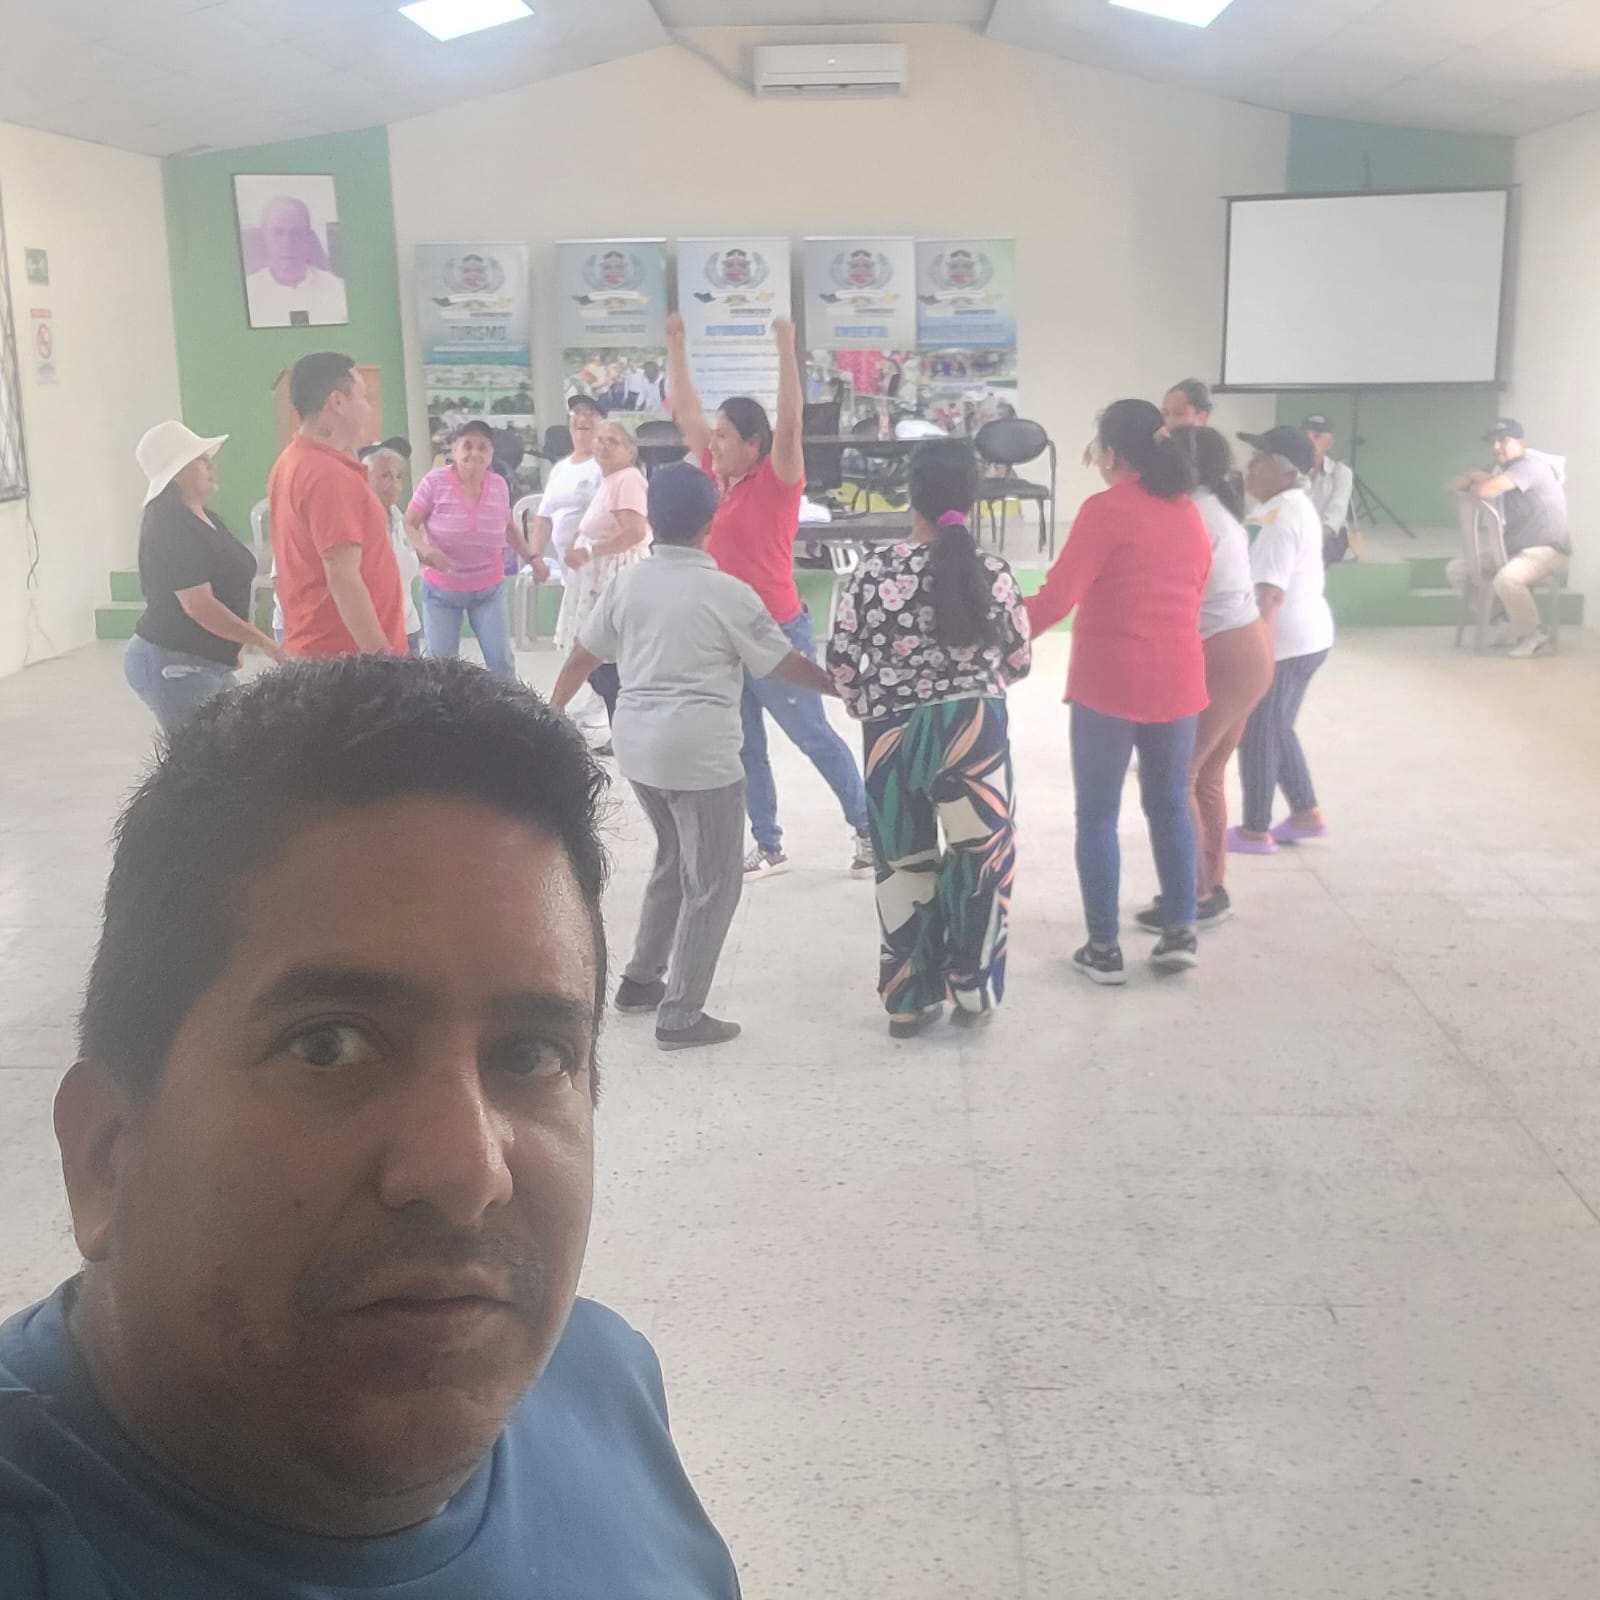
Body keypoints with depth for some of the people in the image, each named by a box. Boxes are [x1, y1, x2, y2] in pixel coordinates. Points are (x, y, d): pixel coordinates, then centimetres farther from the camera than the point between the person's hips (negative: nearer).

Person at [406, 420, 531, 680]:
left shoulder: (499, 485, -2)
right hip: (441, 591, -2)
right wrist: (425, 550, -29)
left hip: (488, 590, 2)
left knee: (501, 661, -1)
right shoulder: (435, 482, -13)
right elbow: (409, 525, -10)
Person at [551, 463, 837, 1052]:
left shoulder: (627, 583, 4)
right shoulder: (728, 594, -11)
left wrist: (552, 710, 29)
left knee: (674, 861, 25)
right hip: (701, 753, -7)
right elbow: (787, 665, -3)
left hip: (638, 744, 7)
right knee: (713, 882, 4)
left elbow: (582, 656, 13)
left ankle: (641, 979, 31)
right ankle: (680, 1016, 5)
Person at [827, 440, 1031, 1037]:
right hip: (973, 728, -1)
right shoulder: (992, 573, -5)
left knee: (903, 864, 15)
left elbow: (841, 662, -4)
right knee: (981, 857, 18)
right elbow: (1017, 662, 6)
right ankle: (972, 988, 25)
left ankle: (908, 1000, 24)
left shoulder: (875, 571, -7)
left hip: (893, 733, 1)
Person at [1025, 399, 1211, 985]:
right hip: (1176, 681, 6)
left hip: (1109, 684, -6)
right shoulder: (1188, 512, 8)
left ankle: (1104, 949, 9)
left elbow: (1057, 598, -17)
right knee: (1170, 804, 19)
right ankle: (1180, 932, 17)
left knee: (1097, 814, 6)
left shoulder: (1106, 510, -12)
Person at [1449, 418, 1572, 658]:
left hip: (1549, 551, -10)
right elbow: (1455, 485, 8)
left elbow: (1485, 491, -31)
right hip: (1514, 549, 10)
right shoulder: (1502, 470, 12)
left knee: (1506, 579, -38)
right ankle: (1508, 621, 12)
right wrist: (1475, 477, -14)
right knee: (1458, 569, 3)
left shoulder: (1529, 464, -17)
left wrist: (1473, 485, -7)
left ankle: (1533, 636, -14)